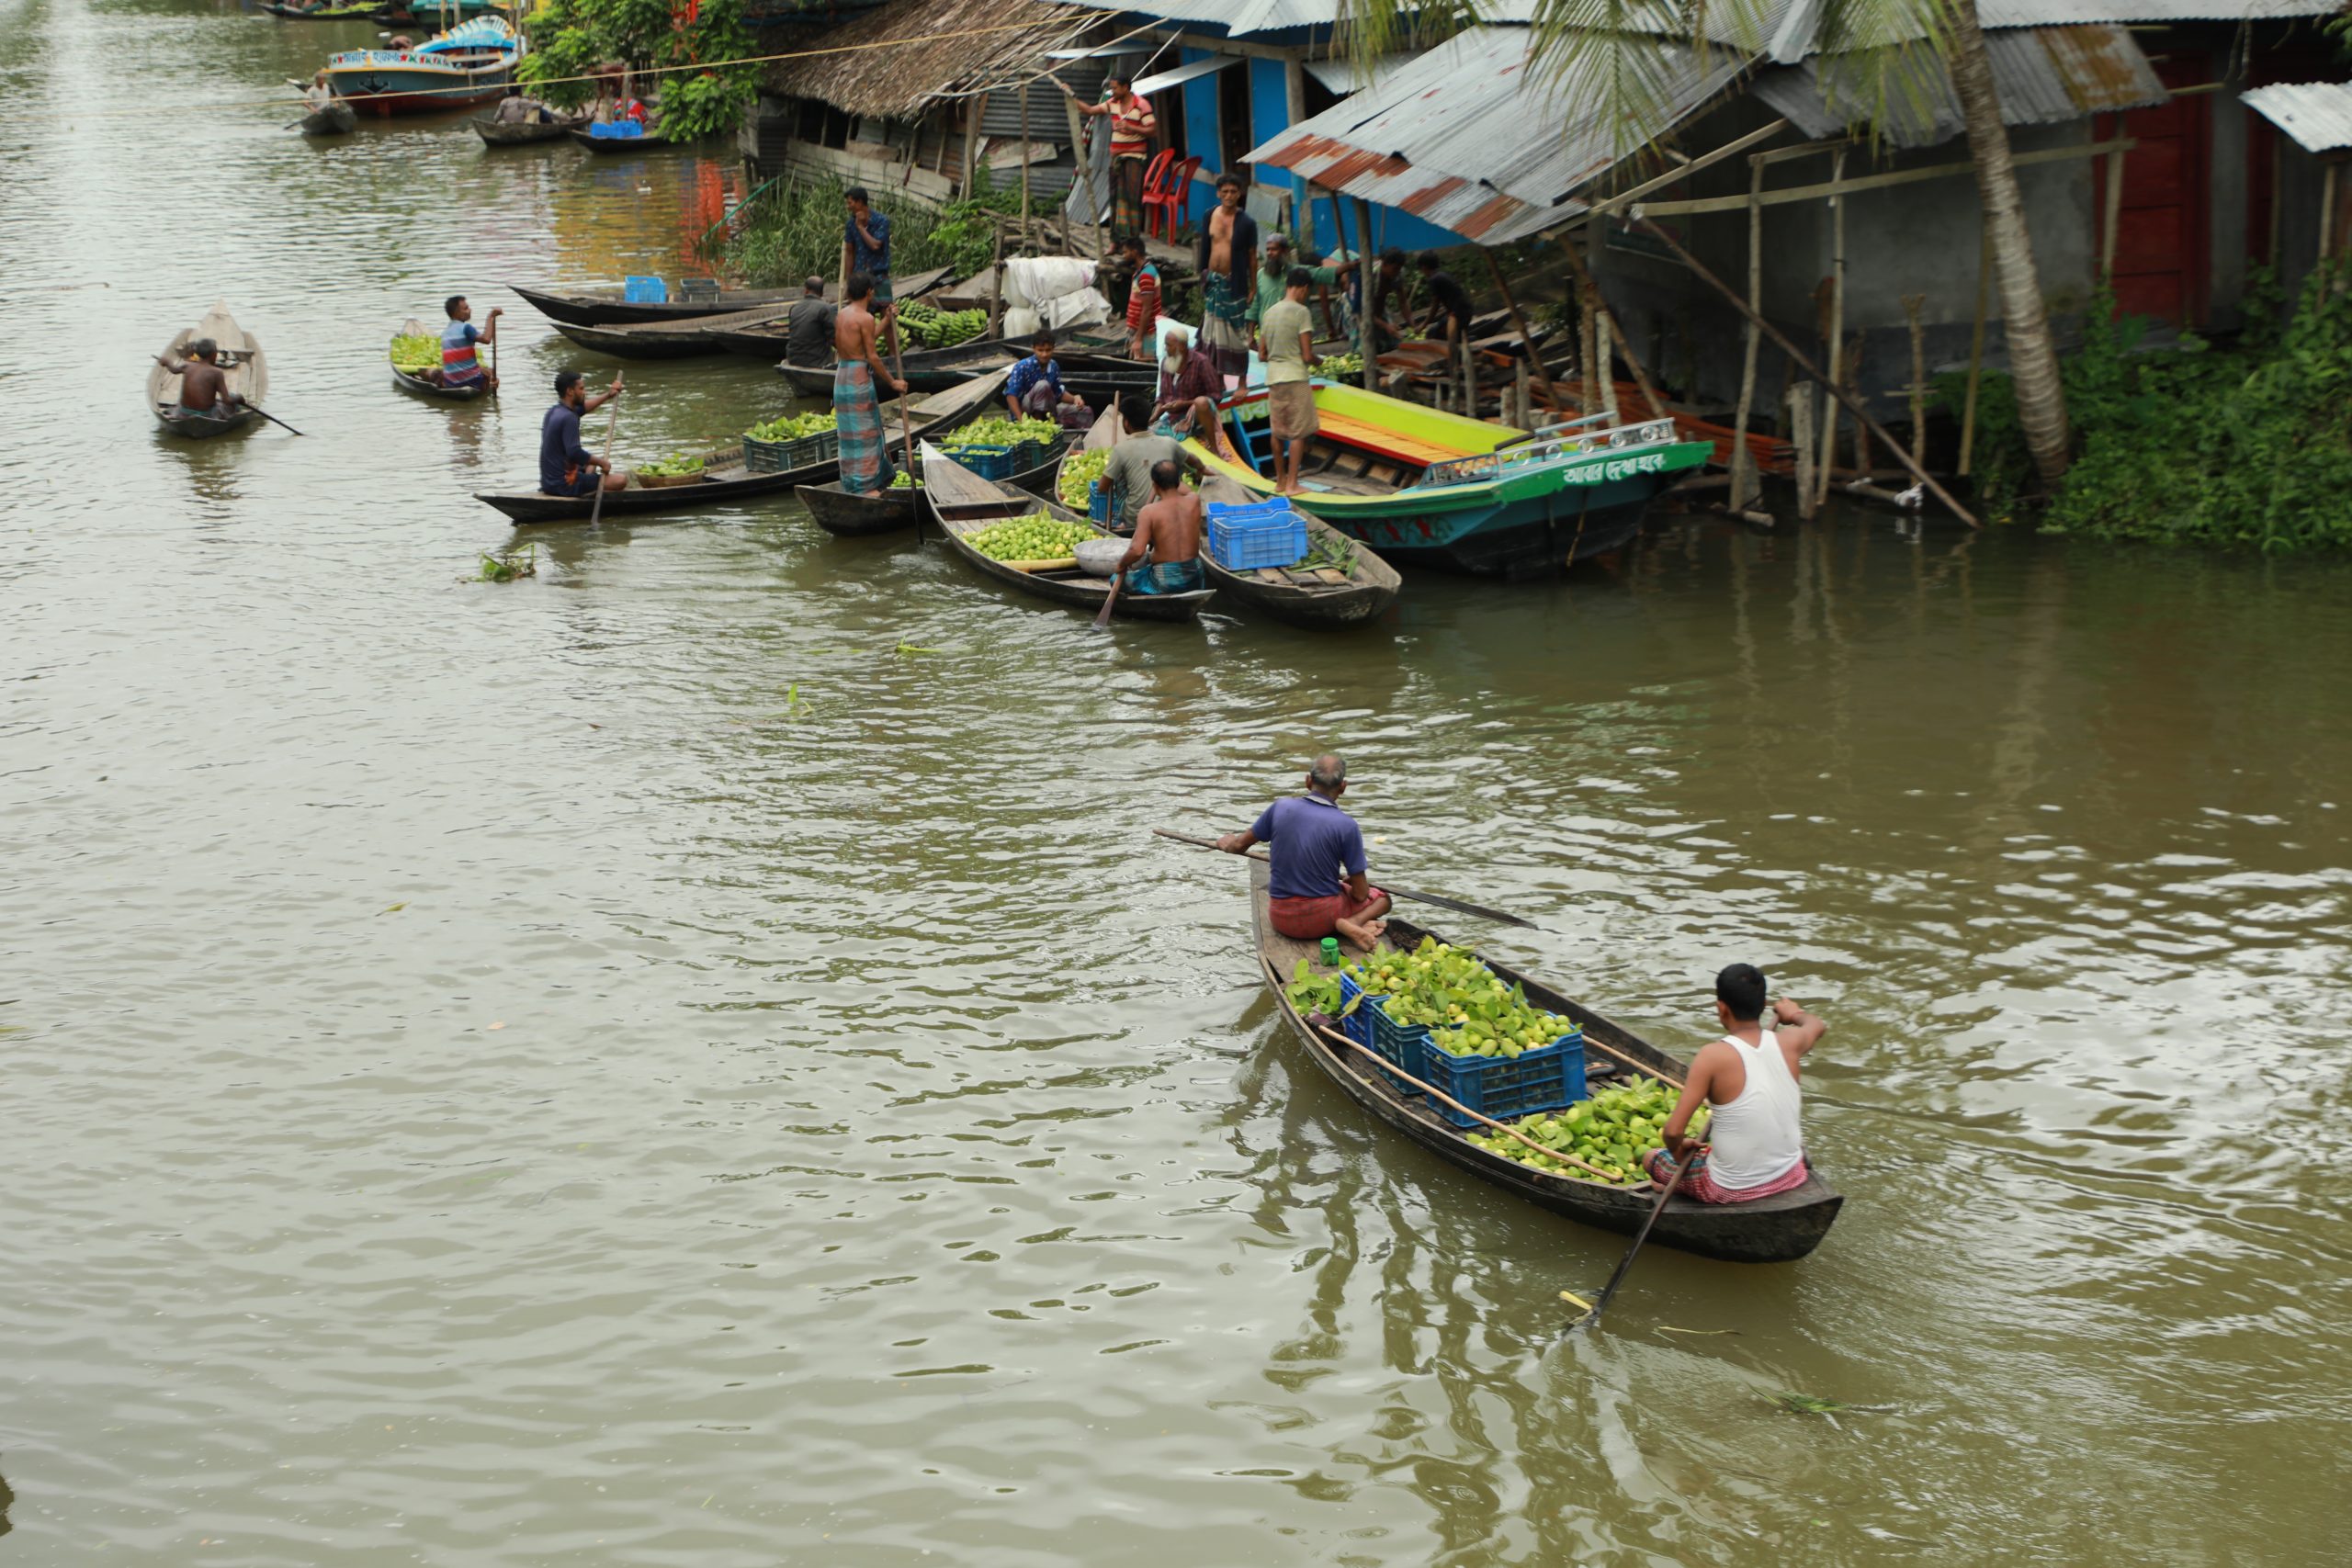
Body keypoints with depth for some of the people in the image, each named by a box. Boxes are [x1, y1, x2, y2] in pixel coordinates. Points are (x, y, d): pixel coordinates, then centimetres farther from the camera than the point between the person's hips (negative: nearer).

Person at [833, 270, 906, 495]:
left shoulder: (841, 315, 11)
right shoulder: (865, 318, -14)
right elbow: (872, 357, -14)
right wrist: (892, 382, -6)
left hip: (841, 374, 8)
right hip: (860, 377, -8)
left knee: (849, 431, 14)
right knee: (863, 432, -3)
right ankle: (865, 485, -2)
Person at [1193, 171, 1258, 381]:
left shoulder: (1247, 223, -9)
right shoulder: (1210, 217, 3)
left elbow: (1252, 257, -6)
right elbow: (1204, 249, 11)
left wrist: (1253, 289, -7)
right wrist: (1203, 276, 10)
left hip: (1234, 284, -4)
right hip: (1212, 282, 4)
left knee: (1237, 334, 1)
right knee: (1213, 333, 11)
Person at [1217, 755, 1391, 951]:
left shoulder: (1281, 808, -7)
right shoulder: (1347, 826, -14)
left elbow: (1239, 846, 8)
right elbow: (1360, 894, -9)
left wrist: (1227, 844, 32)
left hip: (1282, 920, 2)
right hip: (1323, 919, -1)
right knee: (1381, 898, 24)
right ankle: (1354, 922, -10)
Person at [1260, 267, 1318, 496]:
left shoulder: (1270, 311, 10)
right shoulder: (1301, 312, -10)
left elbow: (1262, 353, 15)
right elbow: (1307, 355, -13)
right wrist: (1316, 361, 7)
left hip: (1273, 377, 7)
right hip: (1295, 378, -7)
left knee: (1278, 431, 13)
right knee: (1298, 432, -1)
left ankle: (1280, 481, 21)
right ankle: (1292, 484, -3)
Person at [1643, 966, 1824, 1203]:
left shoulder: (1713, 1057, -21)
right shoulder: (1789, 1043, -8)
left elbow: (1673, 1131, -22)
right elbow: (1817, 1026, 19)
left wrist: (1678, 1149, 0)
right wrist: (1795, 1014, 41)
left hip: (1733, 1190, -3)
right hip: (1790, 1178, 3)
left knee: (1650, 1159, 22)